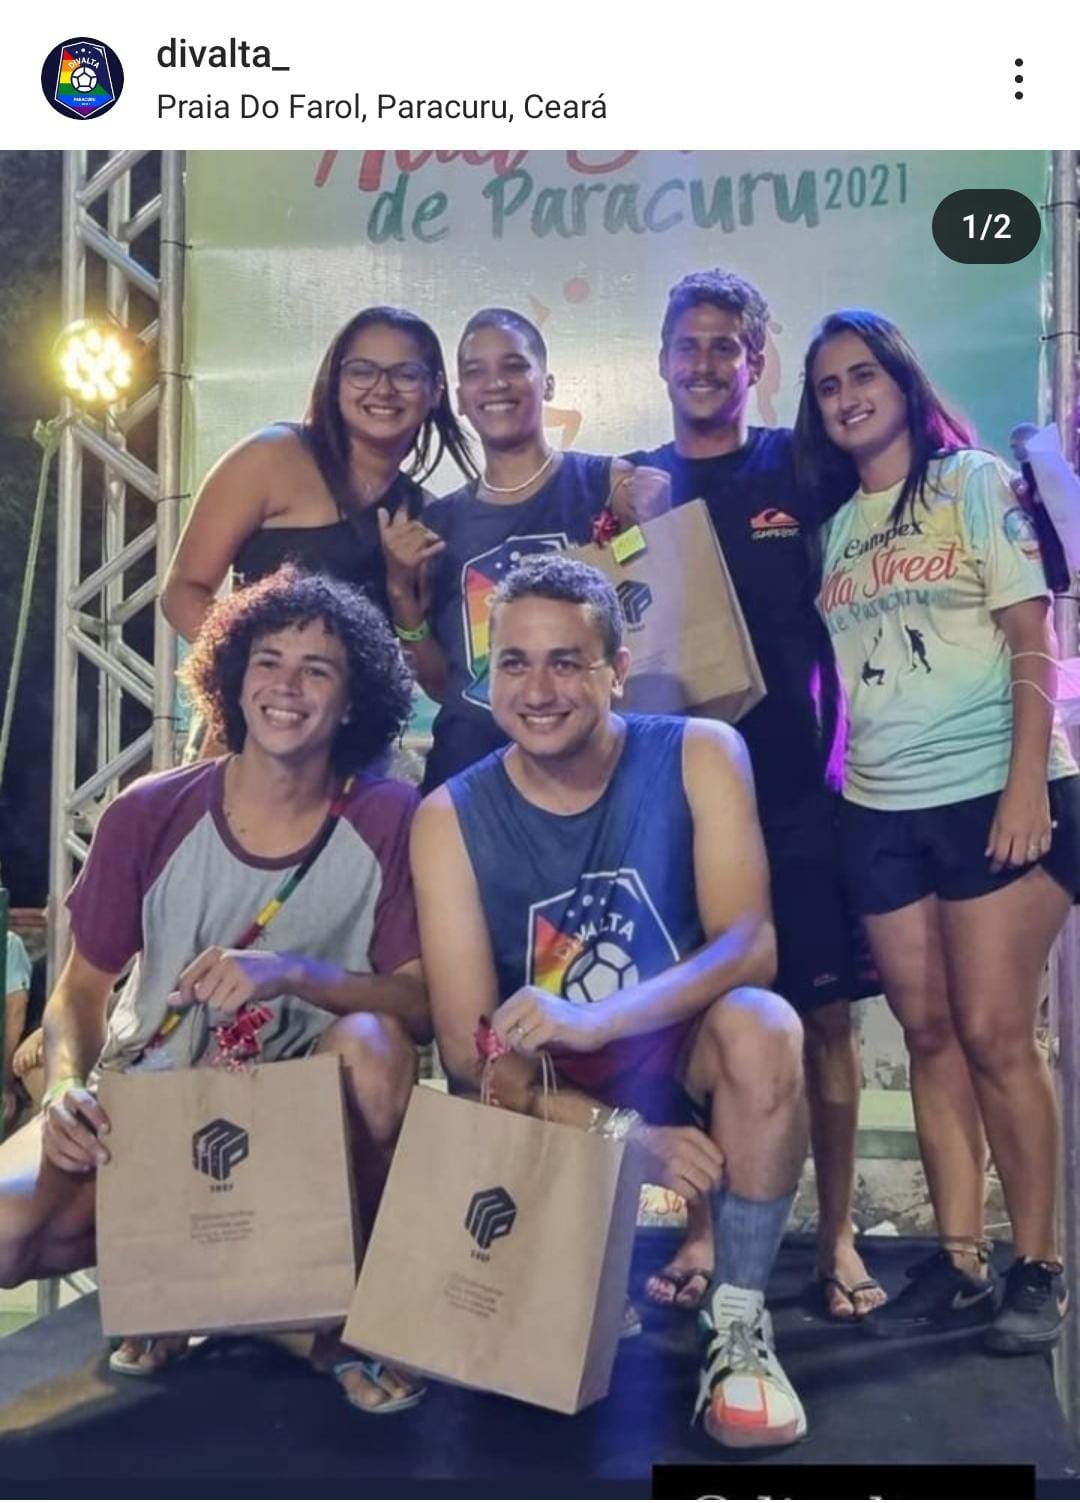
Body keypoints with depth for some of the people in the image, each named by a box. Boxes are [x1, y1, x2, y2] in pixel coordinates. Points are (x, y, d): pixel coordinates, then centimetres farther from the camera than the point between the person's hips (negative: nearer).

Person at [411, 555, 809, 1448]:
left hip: (686, 1063, -1)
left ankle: (741, 1325, -15)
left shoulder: (699, 757, -12)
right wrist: (620, 1131, -28)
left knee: (758, 1022, -34)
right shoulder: (451, 819, -11)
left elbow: (749, 944, -24)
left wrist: (599, 1019, -40)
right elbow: (470, 1051, -15)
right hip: (557, 1102, 1)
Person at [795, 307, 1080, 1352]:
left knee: (994, 1035, -6)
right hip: (879, 809, 5)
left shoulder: (974, 482, 2)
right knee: (929, 1035, 6)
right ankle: (960, 1263, 14)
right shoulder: (836, 527, 15)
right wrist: (823, 782, 5)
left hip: (991, 792, -5)